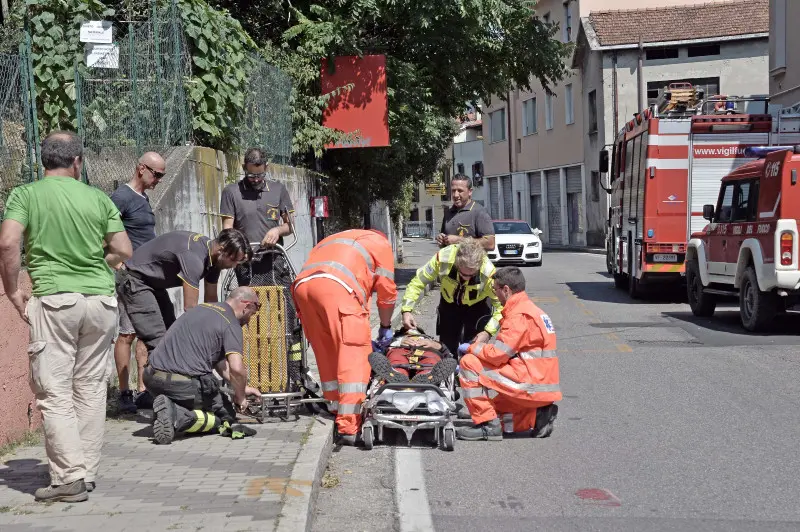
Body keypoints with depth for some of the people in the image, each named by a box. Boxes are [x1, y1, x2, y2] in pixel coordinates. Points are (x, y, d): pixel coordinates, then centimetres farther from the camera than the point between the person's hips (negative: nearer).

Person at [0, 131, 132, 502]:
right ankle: (88, 473, 17)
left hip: (54, 300, -3)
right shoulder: (98, 198, 8)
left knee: (54, 391, 2)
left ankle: (69, 478, -4)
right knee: (91, 388, 11)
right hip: (100, 299, 3)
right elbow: (123, 251, 4)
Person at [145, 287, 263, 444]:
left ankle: (168, 407, 5)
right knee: (226, 415, 14)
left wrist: (242, 387, 33)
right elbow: (236, 368, -18)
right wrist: (240, 396, 2)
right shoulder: (231, 325, -4)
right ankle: (178, 417, -13)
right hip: (185, 384, -8)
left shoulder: (201, 308, 22)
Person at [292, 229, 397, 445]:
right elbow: (387, 291, 21)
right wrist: (386, 327, 36)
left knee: (327, 354, 17)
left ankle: (337, 412, 23)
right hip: (337, 286, -6)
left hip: (302, 286, 6)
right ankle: (349, 427, -12)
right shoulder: (380, 242, 26)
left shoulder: (334, 240, 42)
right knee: (354, 356, -5)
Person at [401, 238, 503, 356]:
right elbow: (418, 282, -24)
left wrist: (488, 332, -37)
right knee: (446, 348, 9)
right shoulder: (443, 258, -36)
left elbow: (500, 306, -26)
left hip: (477, 307, -2)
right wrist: (407, 310, -32)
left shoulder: (488, 272, -36)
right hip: (449, 303, 2)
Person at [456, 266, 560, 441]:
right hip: (543, 386, 10)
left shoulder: (519, 315, -15)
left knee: (470, 363, -11)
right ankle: (537, 415, 10)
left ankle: (487, 425, -9)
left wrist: (471, 347, -2)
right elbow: (505, 352, 21)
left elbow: (497, 354, -19)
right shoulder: (530, 309, 18)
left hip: (532, 386, -10)